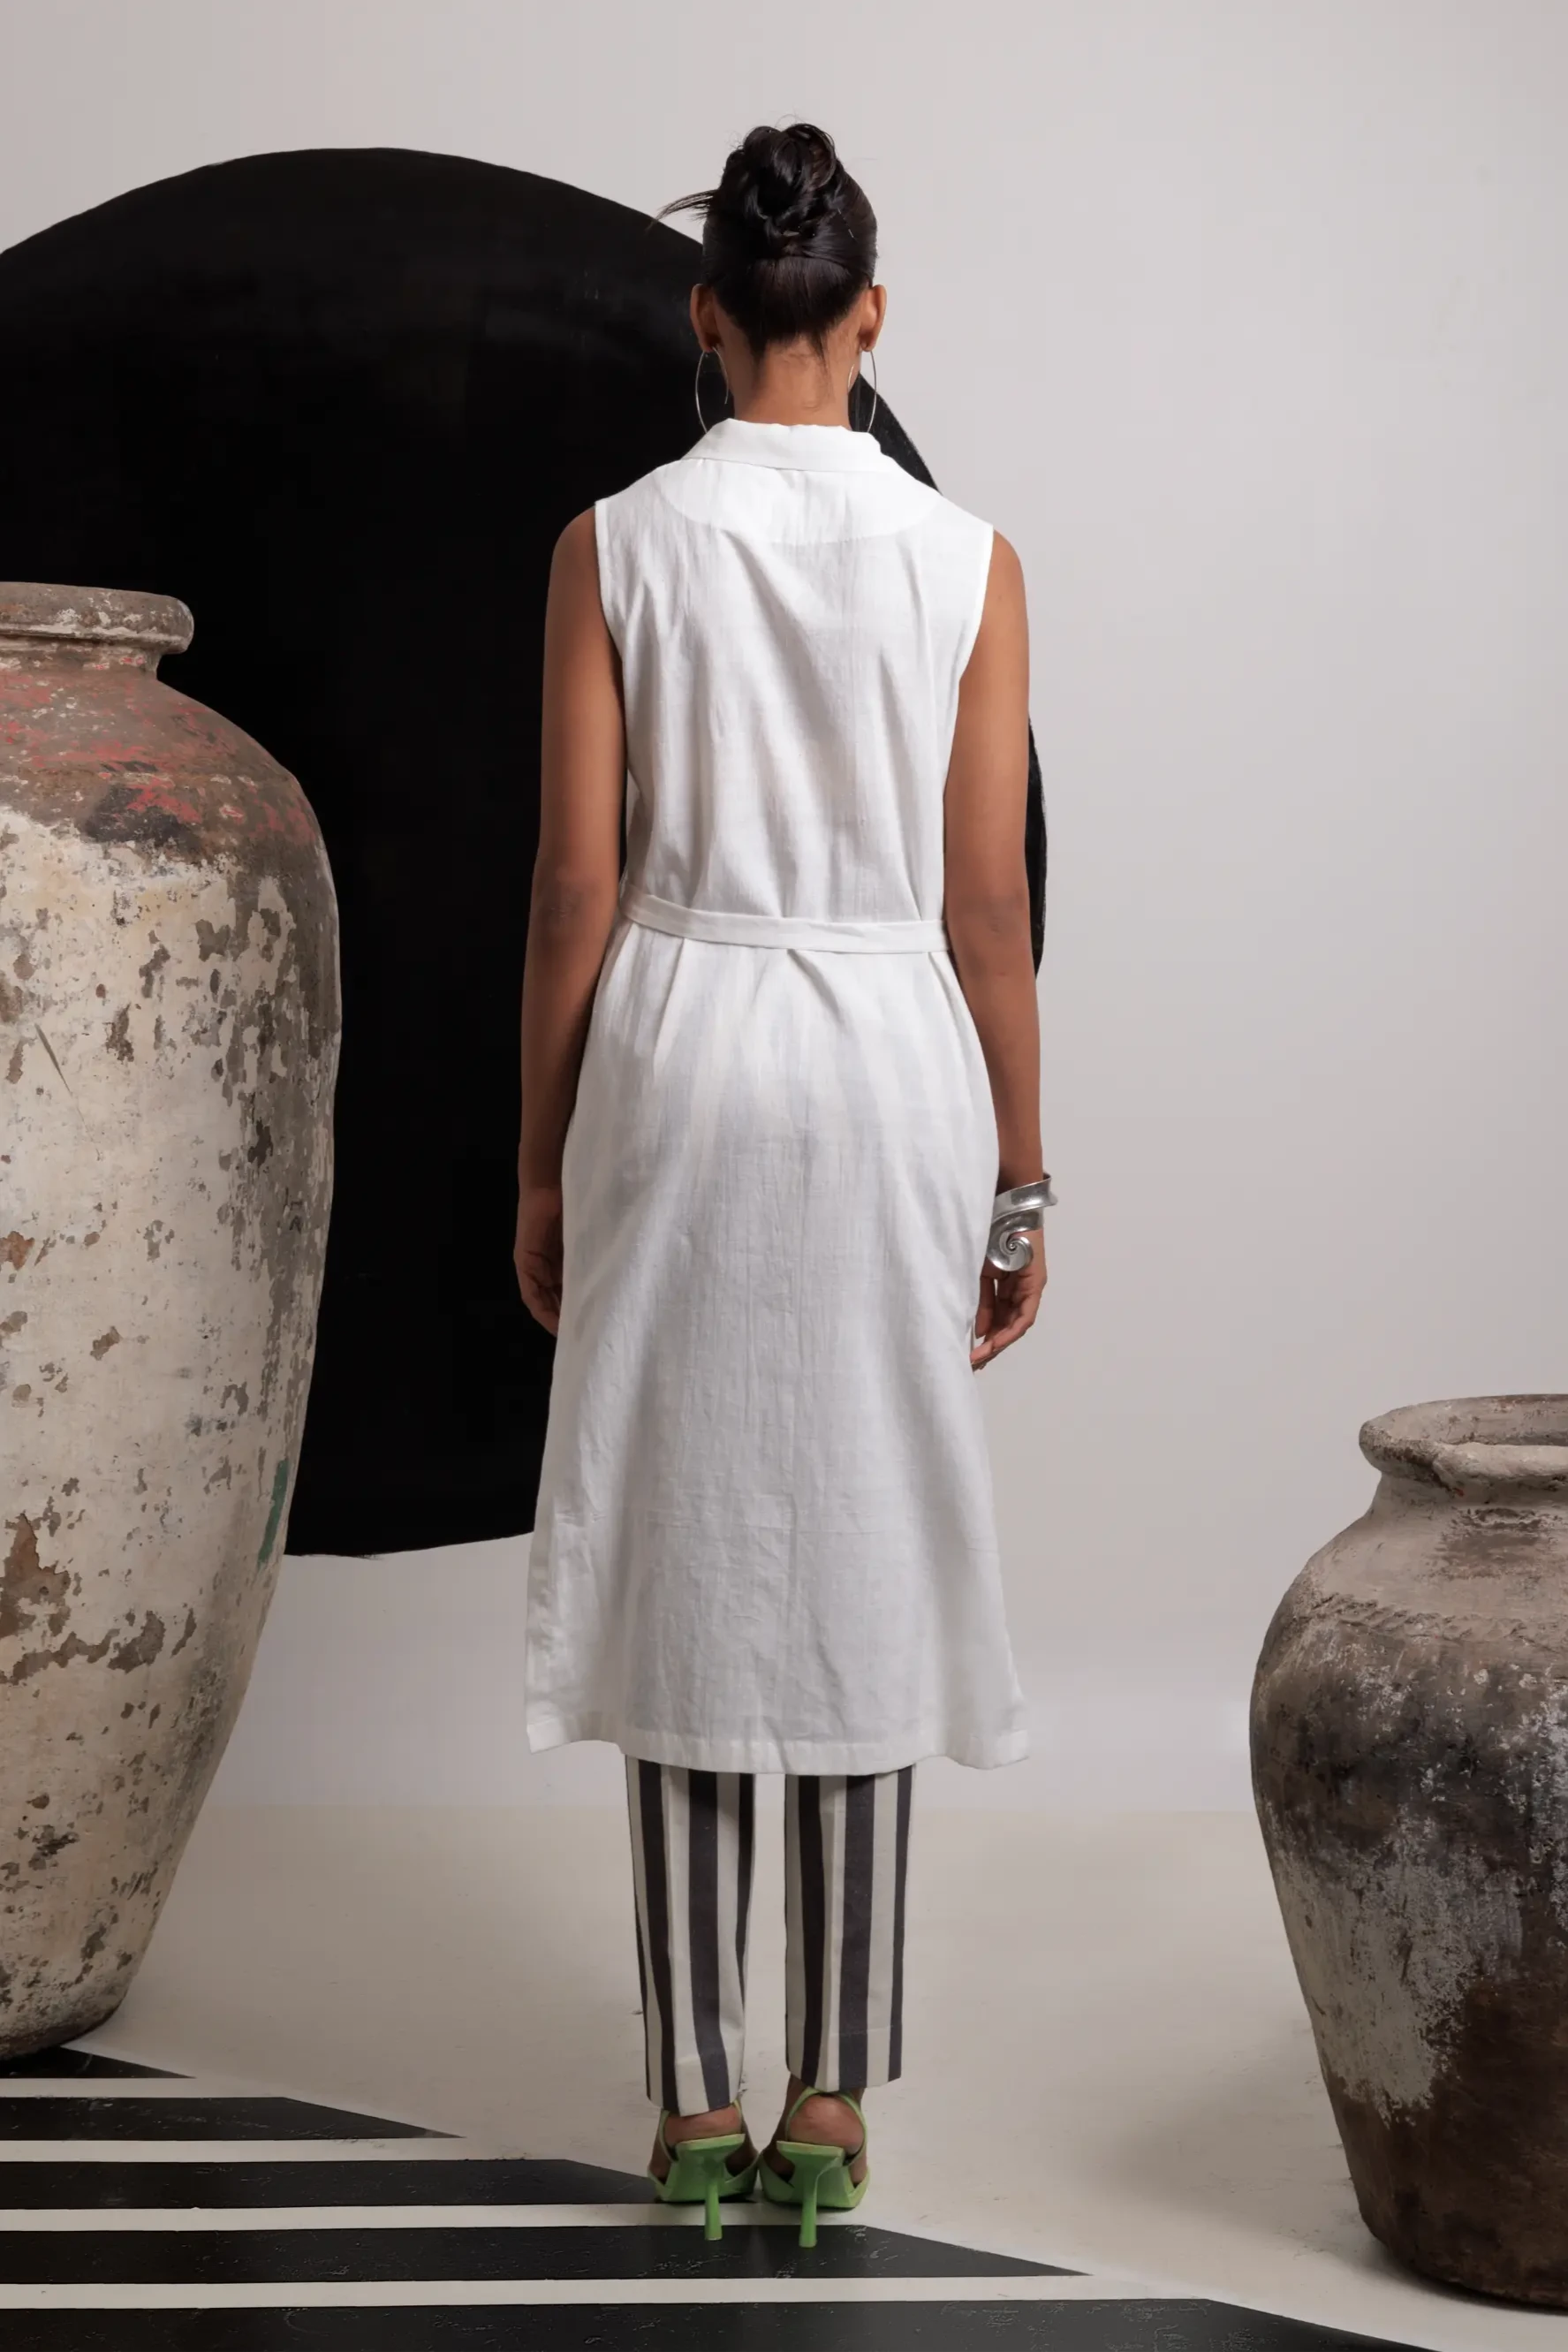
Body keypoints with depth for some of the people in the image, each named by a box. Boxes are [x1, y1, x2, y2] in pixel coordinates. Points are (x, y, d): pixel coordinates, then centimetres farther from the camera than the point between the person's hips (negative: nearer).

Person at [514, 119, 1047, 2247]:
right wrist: (1019, 1179, 6)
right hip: (892, 1059, 0)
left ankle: (698, 2103, 12)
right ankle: (830, 2105, 12)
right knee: (864, 1563, 7)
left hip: (672, 1054, 0)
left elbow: (577, 886, -3)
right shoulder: (967, 562, -2)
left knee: (685, 1556, 8)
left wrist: (544, 1162, 7)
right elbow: (989, 903, -2)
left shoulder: (615, 546, -3)